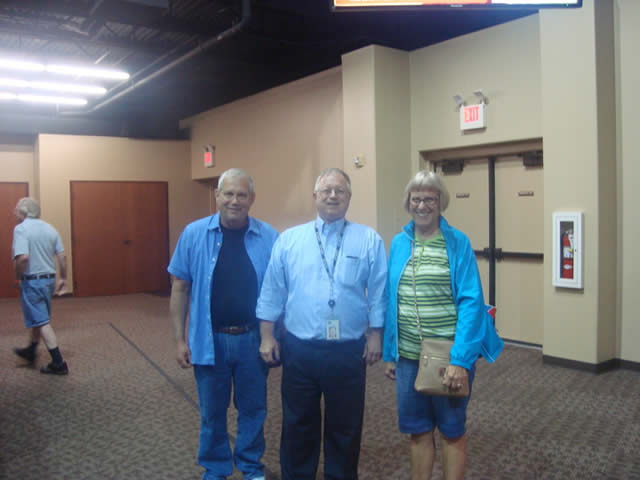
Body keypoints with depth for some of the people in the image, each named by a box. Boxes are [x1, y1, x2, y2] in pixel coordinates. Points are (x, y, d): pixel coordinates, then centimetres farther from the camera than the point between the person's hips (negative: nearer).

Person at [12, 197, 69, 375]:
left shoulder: (21, 228, -15)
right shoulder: (50, 228, 6)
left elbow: (23, 257, -26)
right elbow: (62, 256, 6)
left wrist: (18, 276, -11)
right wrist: (63, 278, 14)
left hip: (32, 280, -7)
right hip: (49, 279, 8)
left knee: (42, 322, -2)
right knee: (38, 318, 24)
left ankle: (58, 363, 0)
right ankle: (31, 352, 43)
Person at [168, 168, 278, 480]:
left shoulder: (269, 238, -5)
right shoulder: (194, 234, -4)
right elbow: (180, 288, 0)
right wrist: (180, 339, -1)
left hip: (253, 340, 0)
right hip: (209, 339, 0)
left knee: (253, 408, 16)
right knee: (212, 411, 15)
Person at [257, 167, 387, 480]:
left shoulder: (369, 240, -1)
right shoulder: (289, 239, 2)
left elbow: (378, 293, -1)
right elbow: (272, 292, 3)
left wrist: (375, 337, -4)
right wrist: (267, 337, 0)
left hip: (348, 351, -1)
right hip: (298, 349, 1)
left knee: (345, 427, 15)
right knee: (298, 425, 16)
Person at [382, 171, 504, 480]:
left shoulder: (458, 243, -7)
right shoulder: (399, 243, 5)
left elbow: (470, 303, -12)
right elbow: (390, 302, 8)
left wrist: (460, 360, -19)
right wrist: (389, 353, 8)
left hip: (450, 356, -3)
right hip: (408, 356, 4)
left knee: (452, 430, 13)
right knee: (417, 430, 16)